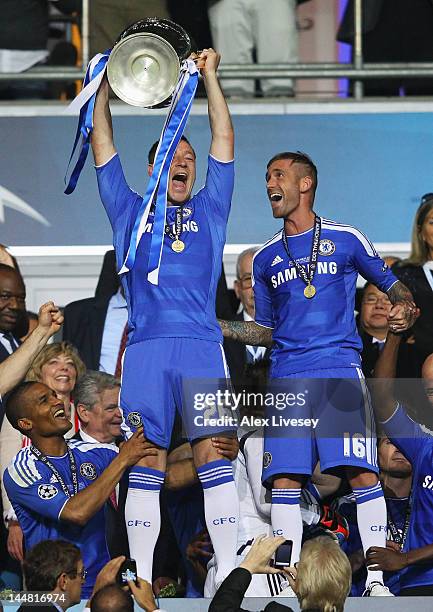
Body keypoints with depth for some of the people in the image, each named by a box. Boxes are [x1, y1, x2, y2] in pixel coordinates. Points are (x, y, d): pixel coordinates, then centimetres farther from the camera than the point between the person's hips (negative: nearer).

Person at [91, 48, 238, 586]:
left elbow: (224, 140, 18)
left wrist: (210, 77, 16)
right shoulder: (130, 212, 21)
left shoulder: (208, 212, 22)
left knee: (213, 452, -8)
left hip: (202, 347, 0)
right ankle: (141, 576, -3)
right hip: (146, 347, 0)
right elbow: (102, 145, 18)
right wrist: (105, 83, 16)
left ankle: (228, 569, -10)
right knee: (146, 460, -4)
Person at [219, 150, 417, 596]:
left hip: (341, 369, -3)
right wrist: (217, 327, 11)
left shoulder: (345, 239, 8)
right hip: (288, 378, 3)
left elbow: (391, 283, 15)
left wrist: (403, 308, -6)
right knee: (284, 480, -5)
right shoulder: (266, 259, 18)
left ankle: (376, 579, -10)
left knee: (361, 473, -12)